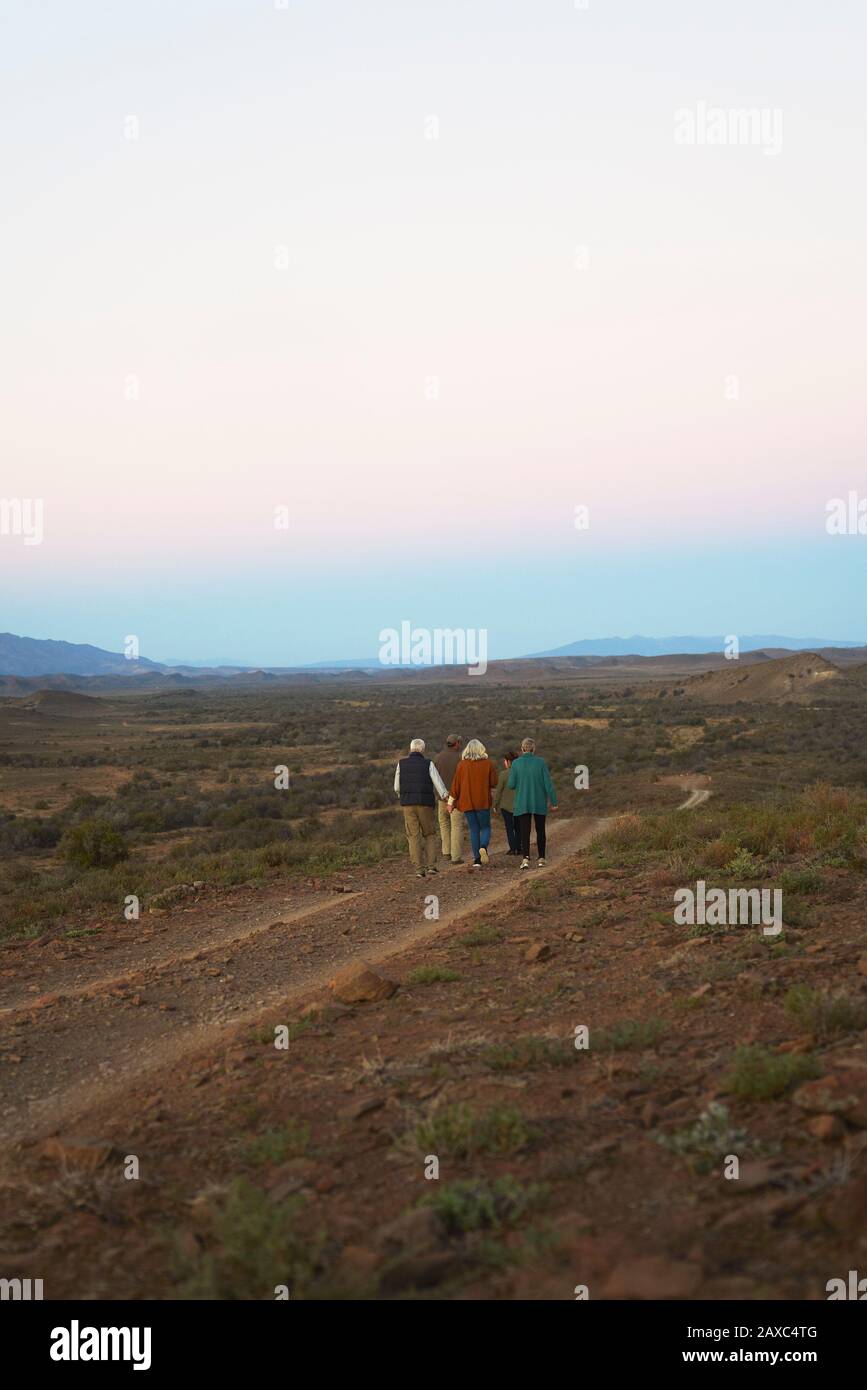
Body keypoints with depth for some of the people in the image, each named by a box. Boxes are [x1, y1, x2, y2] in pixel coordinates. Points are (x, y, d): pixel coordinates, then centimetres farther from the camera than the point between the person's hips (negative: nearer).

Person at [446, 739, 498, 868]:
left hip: (467, 802, 1)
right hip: (483, 802, -1)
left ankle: (477, 859, 3)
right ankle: (483, 847, -19)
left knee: (474, 830, 7)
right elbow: (494, 782, -1)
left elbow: (455, 784, -1)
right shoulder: (488, 763, -4)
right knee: (485, 827, 11)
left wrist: (451, 802, 5)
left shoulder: (462, 764, -2)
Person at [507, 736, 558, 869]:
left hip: (522, 803, 0)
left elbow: (511, 785, -5)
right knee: (540, 831, 15)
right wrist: (553, 802, -1)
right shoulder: (541, 762, -7)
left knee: (524, 831, -1)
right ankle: (541, 858, 19)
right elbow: (548, 783, -7)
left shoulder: (516, 763, -6)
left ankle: (525, 858, -17)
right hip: (540, 803, 1)